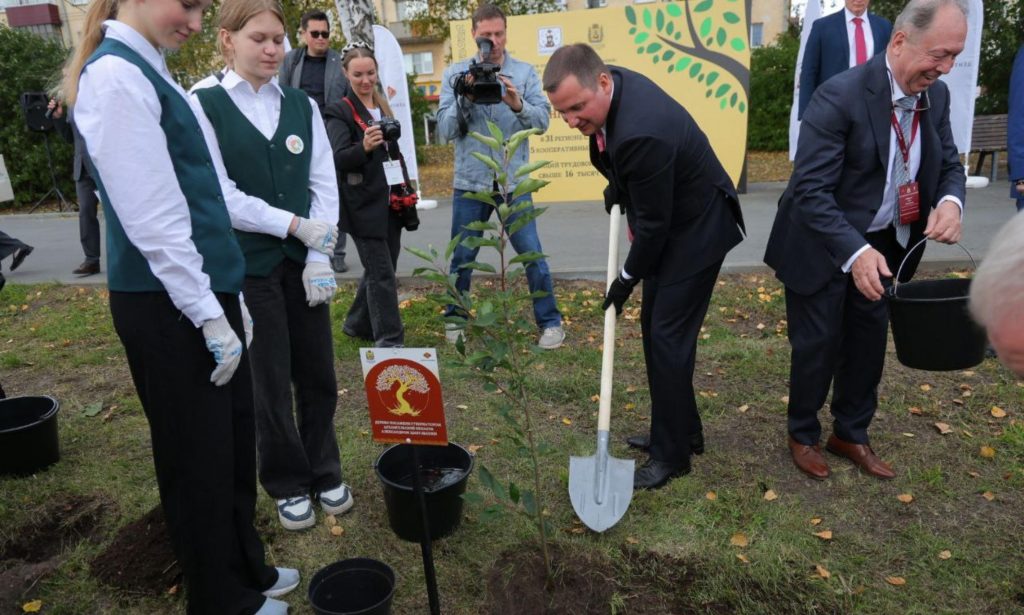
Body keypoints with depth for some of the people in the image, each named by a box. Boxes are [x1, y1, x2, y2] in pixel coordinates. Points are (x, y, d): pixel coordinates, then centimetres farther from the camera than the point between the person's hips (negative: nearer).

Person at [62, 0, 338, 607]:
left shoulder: (153, 74, 15)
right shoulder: (115, 76, -15)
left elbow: (212, 194, 17)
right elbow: (153, 220, -20)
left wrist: (295, 225, 20)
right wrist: (210, 317, -18)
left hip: (205, 289, 9)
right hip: (168, 305, -9)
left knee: (235, 442, 19)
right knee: (198, 455, 7)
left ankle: (247, 569, 39)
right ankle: (224, 597, 29)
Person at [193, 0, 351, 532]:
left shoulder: (302, 105, 7)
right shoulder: (204, 105, -3)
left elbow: (324, 185, 2)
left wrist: (319, 256, -7)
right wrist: (288, 223, -16)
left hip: (304, 262, 3)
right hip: (248, 265, -3)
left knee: (318, 374, 10)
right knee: (270, 382, 8)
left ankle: (325, 473, 30)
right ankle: (288, 484, 27)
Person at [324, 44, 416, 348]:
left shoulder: (383, 107, 15)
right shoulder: (339, 112, -6)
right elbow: (338, 159, -17)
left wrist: (406, 194, 20)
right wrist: (363, 147, -36)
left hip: (390, 204, 7)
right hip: (363, 207, -7)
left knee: (380, 270, 13)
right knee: (382, 274, -8)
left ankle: (358, 324, 30)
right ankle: (390, 340, -1)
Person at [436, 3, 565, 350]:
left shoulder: (525, 72, 3)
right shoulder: (455, 74, 3)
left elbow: (543, 120, -7)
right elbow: (445, 129, -3)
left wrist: (518, 104, -24)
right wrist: (464, 98, -18)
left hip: (513, 182, -1)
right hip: (470, 182, 1)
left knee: (532, 254, 0)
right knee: (461, 257, 10)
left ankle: (550, 322, 14)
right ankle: (454, 319, 29)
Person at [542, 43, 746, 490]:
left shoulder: (642, 133, -36)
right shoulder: (612, 84, -8)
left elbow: (653, 223, -24)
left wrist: (628, 278, -11)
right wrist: (618, 186, 2)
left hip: (696, 229, -10)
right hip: (669, 221, 10)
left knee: (668, 336, -6)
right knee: (654, 327, 14)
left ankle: (671, 454, 9)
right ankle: (683, 430, 28)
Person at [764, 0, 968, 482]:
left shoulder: (935, 96, -2)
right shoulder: (840, 97, -25)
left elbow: (949, 163, 8)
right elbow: (810, 190, -28)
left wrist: (950, 201, -16)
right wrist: (854, 252, -38)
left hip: (884, 244, 7)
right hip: (824, 247, -6)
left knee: (869, 341, 15)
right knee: (818, 345, 6)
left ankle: (851, 435, 35)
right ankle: (803, 435, 30)